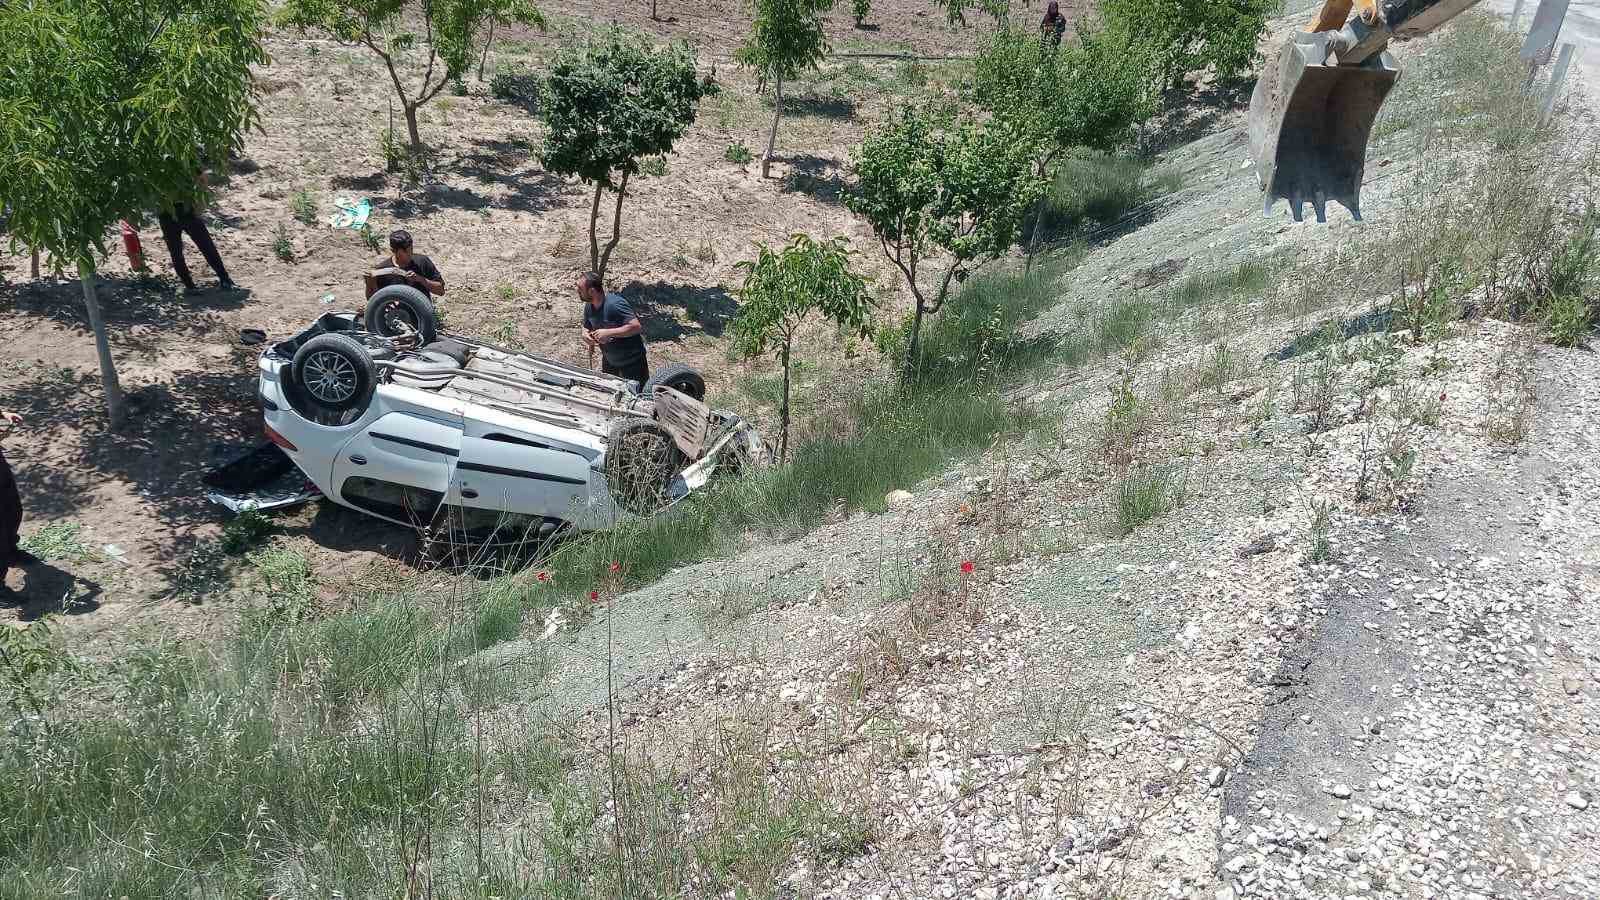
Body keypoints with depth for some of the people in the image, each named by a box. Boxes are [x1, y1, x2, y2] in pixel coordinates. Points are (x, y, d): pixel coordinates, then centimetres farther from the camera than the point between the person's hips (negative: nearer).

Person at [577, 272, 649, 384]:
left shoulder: (615, 304, -30)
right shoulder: (589, 306, -4)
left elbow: (636, 327, -35)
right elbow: (587, 328, 12)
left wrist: (608, 333, -35)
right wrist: (585, 335, -13)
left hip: (632, 361, -8)